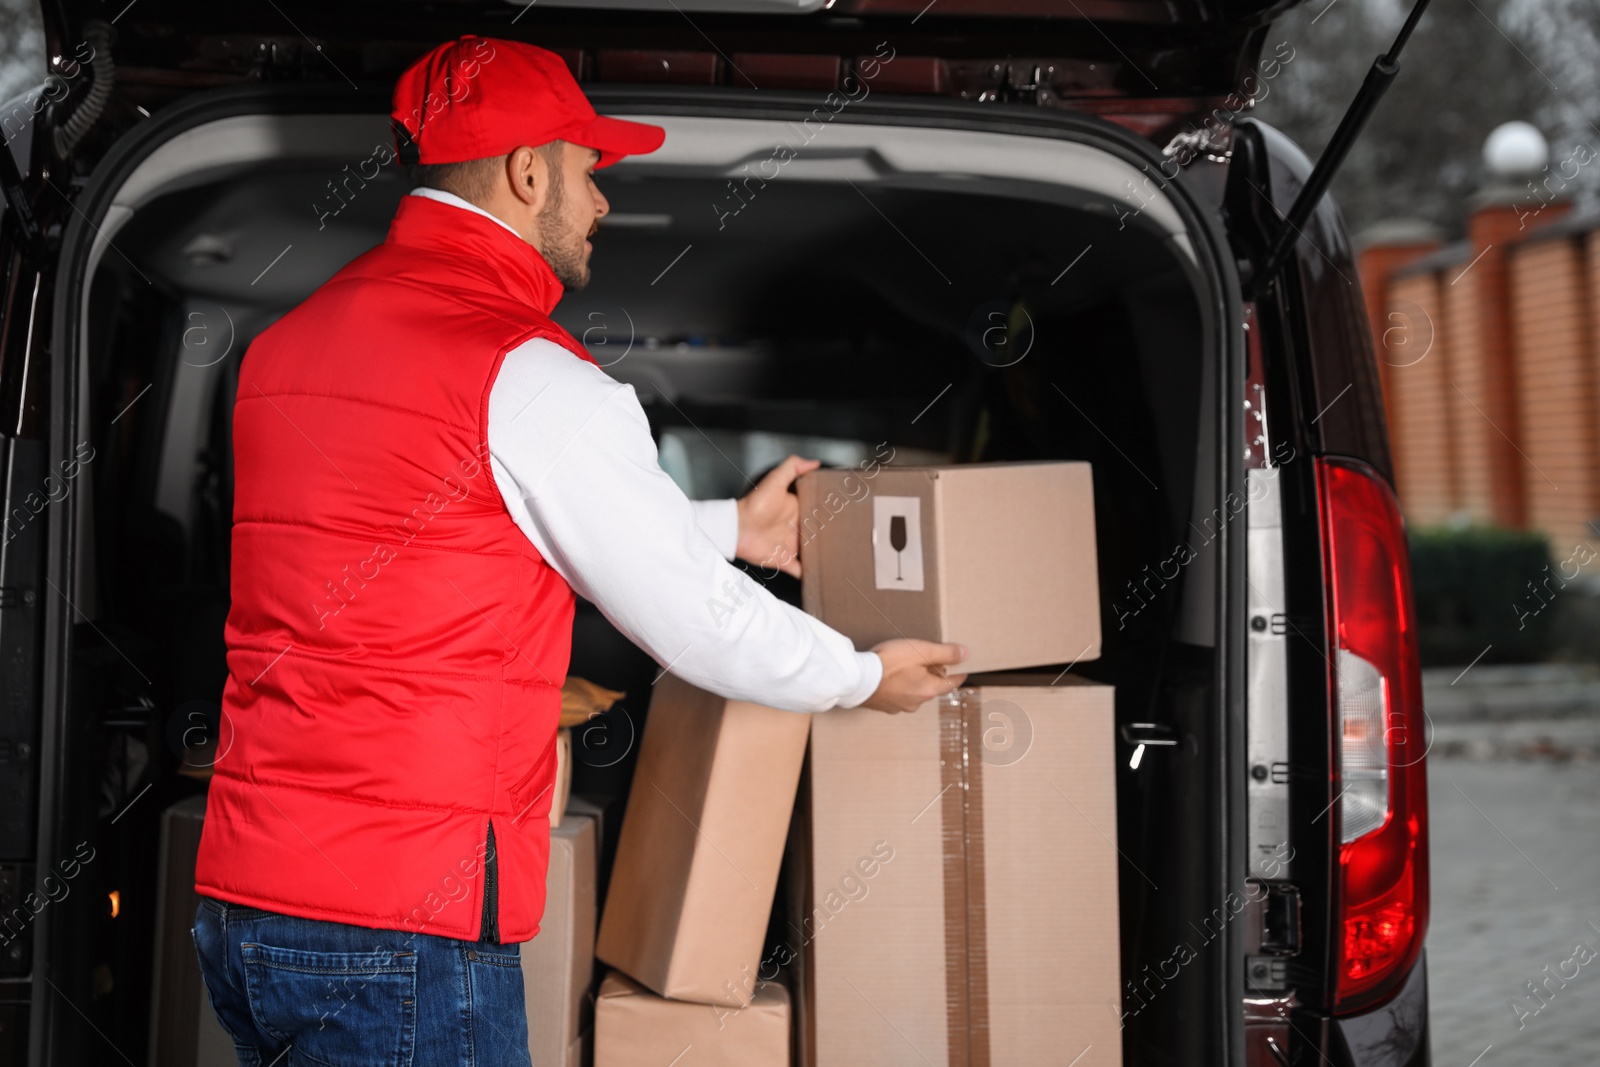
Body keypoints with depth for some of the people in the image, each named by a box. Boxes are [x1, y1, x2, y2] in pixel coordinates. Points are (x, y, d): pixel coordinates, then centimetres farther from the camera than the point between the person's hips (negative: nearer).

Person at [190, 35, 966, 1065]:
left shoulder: (292, 339, 12)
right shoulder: (528, 373, -15)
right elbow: (698, 628, -8)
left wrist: (730, 526, 29)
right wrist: (868, 677, 12)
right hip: (398, 935, -8)